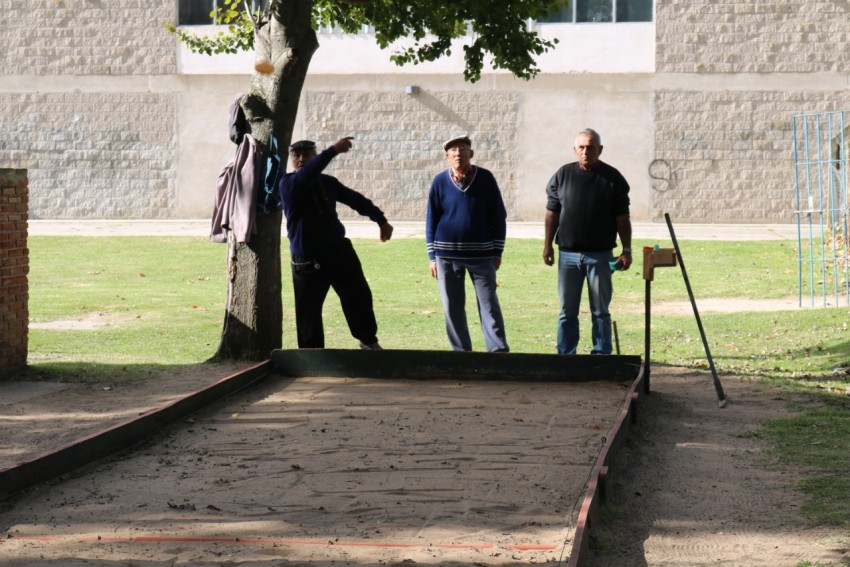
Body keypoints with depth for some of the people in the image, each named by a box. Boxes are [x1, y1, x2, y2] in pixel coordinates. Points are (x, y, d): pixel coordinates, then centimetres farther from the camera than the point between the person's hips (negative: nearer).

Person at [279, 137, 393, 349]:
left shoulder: (327, 182, 8)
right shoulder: (288, 184, -7)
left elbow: (355, 199, 17)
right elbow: (305, 175, -28)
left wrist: (381, 220, 14)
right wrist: (333, 151, -35)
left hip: (339, 252, 4)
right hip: (308, 261, -4)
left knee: (359, 297, 7)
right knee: (309, 312, -2)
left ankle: (369, 340, 29)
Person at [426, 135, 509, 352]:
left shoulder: (485, 178, 0)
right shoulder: (440, 182, 1)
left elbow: (498, 217, 4)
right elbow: (431, 220, 6)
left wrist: (497, 252, 1)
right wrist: (432, 257, 3)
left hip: (481, 253, -1)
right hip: (447, 254, 1)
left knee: (489, 303, -4)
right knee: (452, 306, 5)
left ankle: (499, 350, -5)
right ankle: (461, 350, 13)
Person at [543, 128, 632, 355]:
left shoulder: (612, 178, 1)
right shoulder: (563, 175, 5)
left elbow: (622, 217, 1)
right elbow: (552, 213, 9)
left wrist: (626, 249, -5)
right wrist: (547, 244, 4)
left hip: (600, 254, -2)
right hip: (568, 253, 2)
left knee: (600, 310, 5)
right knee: (567, 311, 6)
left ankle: (601, 356, 10)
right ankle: (565, 356, 11)